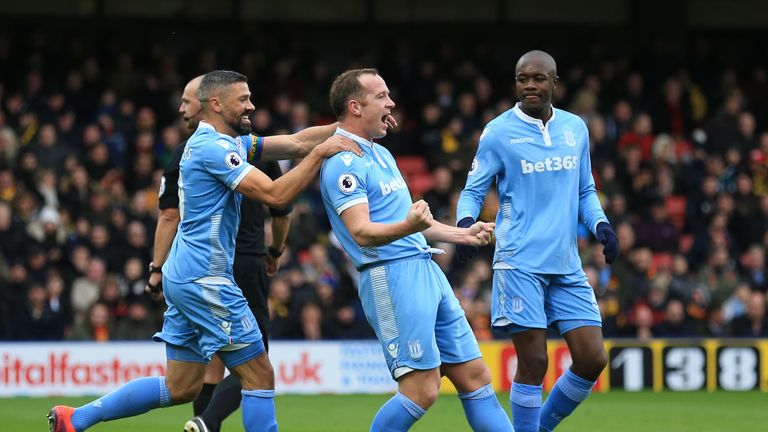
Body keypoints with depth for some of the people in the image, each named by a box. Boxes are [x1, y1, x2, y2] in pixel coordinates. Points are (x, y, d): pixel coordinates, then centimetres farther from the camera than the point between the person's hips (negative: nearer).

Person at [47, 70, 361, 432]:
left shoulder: (224, 142, 16)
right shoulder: (214, 147, -15)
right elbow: (275, 195, -23)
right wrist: (320, 153, -20)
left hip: (183, 279, 10)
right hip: (205, 279, -10)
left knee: (180, 387, 11)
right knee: (259, 375, -5)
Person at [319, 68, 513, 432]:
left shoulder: (380, 154, 20)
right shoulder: (343, 163, -11)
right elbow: (362, 232, -22)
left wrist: (463, 235, 32)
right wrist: (408, 226, -39)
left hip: (426, 269, 10)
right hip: (391, 275, -10)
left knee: (473, 375, 6)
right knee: (422, 390, -14)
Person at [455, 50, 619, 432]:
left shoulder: (576, 128, 11)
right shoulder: (499, 132, -1)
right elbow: (473, 191, 2)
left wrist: (600, 223, 1)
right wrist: (466, 222, -19)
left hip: (567, 266, 5)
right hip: (521, 263, -4)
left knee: (592, 360, 0)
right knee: (533, 364, -9)